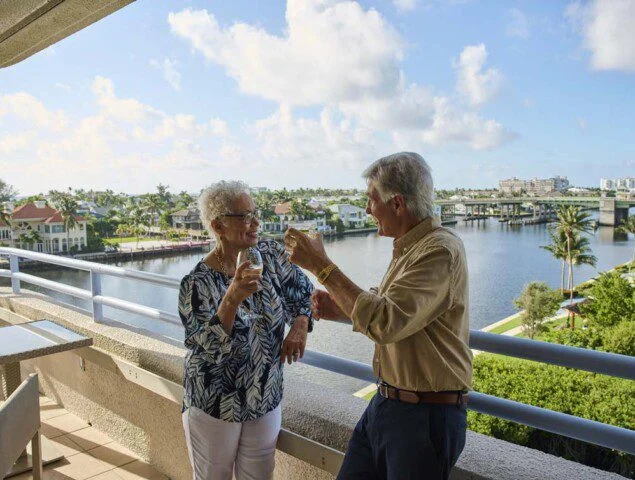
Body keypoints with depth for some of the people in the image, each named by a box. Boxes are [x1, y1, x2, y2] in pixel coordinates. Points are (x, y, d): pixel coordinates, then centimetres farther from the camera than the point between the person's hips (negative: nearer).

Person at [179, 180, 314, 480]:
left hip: (266, 401, 4)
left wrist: (300, 325, -14)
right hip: (214, 408, -3)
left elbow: (301, 293, 6)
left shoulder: (271, 255, -7)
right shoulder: (197, 283, -19)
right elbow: (209, 348, -23)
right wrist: (232, 299, -38)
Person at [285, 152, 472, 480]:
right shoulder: (408, 248, 8)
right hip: (384, 404, 8)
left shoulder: (441, 250, -22)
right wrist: (342, 310, 2)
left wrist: (321, 266, -26)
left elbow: (384, 323, -31)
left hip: (426, 416, -8)